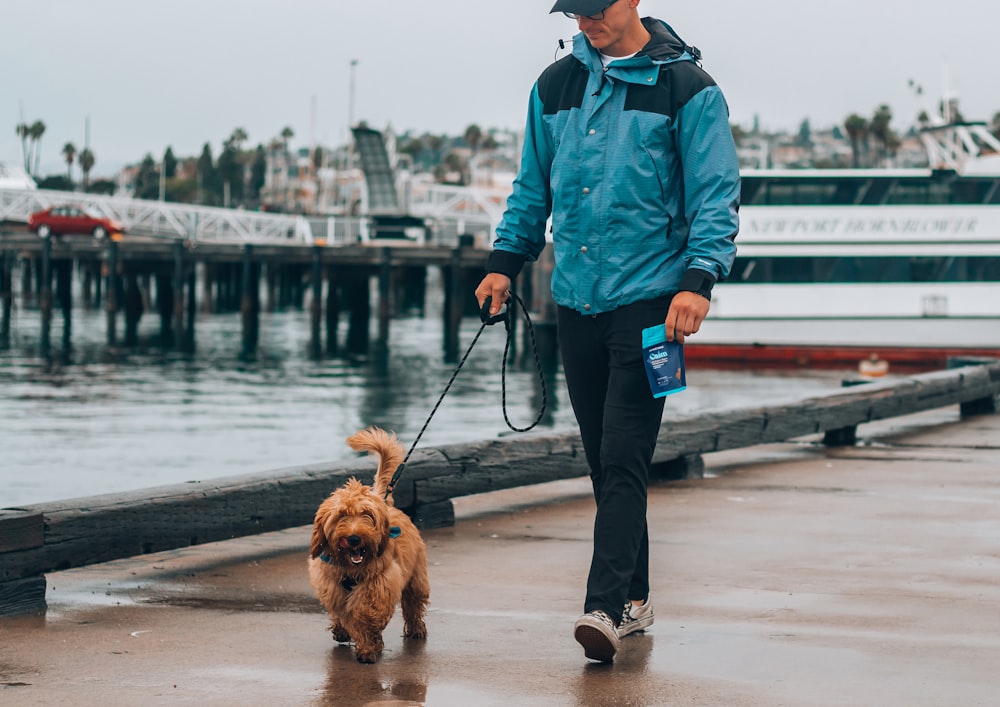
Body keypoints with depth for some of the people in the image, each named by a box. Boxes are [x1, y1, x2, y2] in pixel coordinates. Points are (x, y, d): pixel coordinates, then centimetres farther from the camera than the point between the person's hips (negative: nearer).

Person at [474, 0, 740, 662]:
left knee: (624, 459, -12)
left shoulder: (686, 87, -3)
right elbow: (533, 187, 22)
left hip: (648, 298, -5)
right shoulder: (556, 86, 12)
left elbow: (716, 196, -6)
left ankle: (607, 608, -16)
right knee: (604, 460, 9)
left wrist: (698, 279, -18)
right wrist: (505, 260, 11)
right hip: (576, 301, 5)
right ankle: (634, 598, 19)